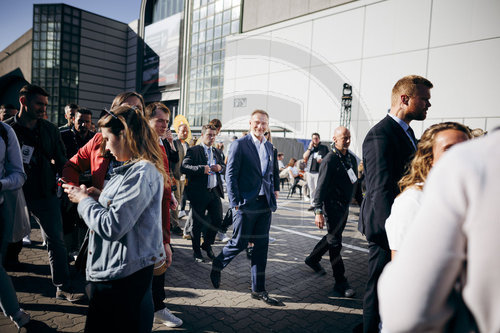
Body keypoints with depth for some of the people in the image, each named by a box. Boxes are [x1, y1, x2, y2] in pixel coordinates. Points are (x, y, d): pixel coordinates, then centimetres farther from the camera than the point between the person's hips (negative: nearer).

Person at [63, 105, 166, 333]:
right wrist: (98, 197, 4)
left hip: (123, 277, -10)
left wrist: (84, 200, -11)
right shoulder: (134, 169, 11)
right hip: (114, 269, 10)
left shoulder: (142, 172, -23)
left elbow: (112, 226, -26)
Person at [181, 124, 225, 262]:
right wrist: (201, 169, -28)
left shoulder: (216, 152, 16)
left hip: (215, 192, 6)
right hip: (199, 193, -6)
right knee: (198, 223, 6)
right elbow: (183, 167, -17)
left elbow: (223, 166, 24)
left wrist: (220, 167, 0)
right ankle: (196, 251, 23)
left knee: (217, 219, 6)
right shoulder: (193, 151, -5)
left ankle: (207, 245, 29)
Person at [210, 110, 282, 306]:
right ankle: (217, 265, 33)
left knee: (261, 246, 9)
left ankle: (258, 289, 20)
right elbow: (230, 175, -9)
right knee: (239, 243, 2)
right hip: (246, 203, -6)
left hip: (265, 204, 6)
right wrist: (235, 202, -13)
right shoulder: (239, 144, -6)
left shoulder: (269, 147, 13)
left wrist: (276, 188, 12)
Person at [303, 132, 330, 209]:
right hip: (309, 172, 4)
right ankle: (312, 204, 15)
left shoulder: (324, 148, 9)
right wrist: (310, 147, 0)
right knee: (311, 189, 7)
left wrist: (322, 160, -10)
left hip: (319, 172, -3)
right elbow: (305, 157, 4)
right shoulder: (310, 148, 17)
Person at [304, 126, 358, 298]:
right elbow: (321, 187, -19)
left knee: (333, 237, 21)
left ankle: (312, 259, 42)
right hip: (332, 206, -8)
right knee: (335, 242, -1)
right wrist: (318, 212, -23)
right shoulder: (329, 160, -16)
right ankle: (340, 282, 9)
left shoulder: (351, 158, 8)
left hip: (344, 206, 8)